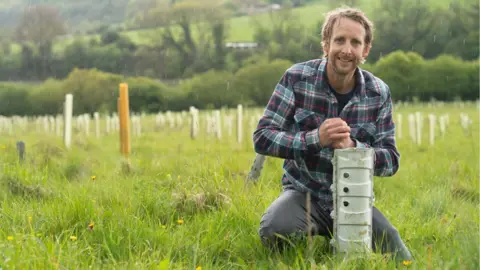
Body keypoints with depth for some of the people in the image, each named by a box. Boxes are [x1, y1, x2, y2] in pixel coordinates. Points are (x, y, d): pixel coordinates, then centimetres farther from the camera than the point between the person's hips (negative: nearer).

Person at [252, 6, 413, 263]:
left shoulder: (379, 93, -4)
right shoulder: (296, 78, -10)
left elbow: (391, 160, -5)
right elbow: (262, 137, -14)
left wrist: (352, 146, -27)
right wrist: (316, 138, -30)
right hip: (304, 193, -2)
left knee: (400, 261, -13)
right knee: (274, 231, -34)